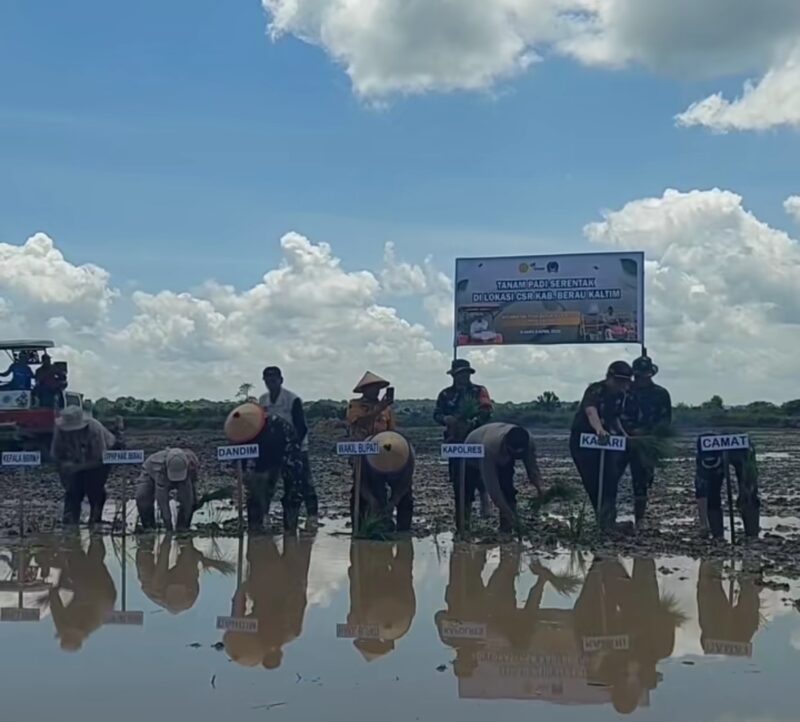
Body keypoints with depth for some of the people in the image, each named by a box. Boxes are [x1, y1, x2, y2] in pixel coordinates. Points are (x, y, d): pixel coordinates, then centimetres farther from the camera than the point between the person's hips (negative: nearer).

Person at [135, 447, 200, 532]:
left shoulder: (192, 462, -38)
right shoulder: (161, 470, -46)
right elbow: (162, 501, -43)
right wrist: (169, 528, -42)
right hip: (151, 473, -3)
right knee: (142, 497, -29)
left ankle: (183, 526, -8)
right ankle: (148, 527, -6)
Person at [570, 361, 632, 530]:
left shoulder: (619, 395, 4)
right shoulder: (595, 390, -20)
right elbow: (591, 411, -40)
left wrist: (622, 433, 1)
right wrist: (599, 429, -59)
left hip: (604, 439, 7)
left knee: (612, 476, -11)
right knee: (593, 482, -8)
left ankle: (607, 520, -10)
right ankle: (605, 520, 3)